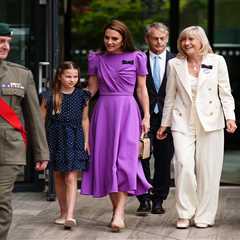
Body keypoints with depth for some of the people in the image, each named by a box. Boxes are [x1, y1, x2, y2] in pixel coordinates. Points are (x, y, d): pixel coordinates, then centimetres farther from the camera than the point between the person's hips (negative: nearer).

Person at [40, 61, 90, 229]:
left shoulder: (82, 96, 2)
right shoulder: (50, 96, -2)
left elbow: (85, 120, 10)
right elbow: (41, 119, 1)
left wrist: (86, 141, 8)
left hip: (75, 139, -1)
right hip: (55, 138, 1)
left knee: (71, 178, -10)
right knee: (58, 176, 11)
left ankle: (70, 215, -17)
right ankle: (63, 212, 24)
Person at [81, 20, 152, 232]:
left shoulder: (136, 58, 3)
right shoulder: (96, 59, 10)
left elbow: (142, 88, 6)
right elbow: (92, 88, 13)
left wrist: (146, 116, 1)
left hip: (127, 110, -3)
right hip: (103, 110, 3)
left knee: (124, 159, -13)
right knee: (105, 160, 2)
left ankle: (119, 212, -17)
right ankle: (116, 209, 11)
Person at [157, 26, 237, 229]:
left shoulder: (217, 61, 3)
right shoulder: (175, 64, 7)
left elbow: (225, 92, 4)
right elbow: (170, 96, 13)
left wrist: (230, 116, -7)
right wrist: (165, 123, 14)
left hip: (210, 122, 0)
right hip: (183, 122, 1)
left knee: (208, 170, 1)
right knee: (184, 166, -12)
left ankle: (204, 216, 11)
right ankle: (185, 214, 0)